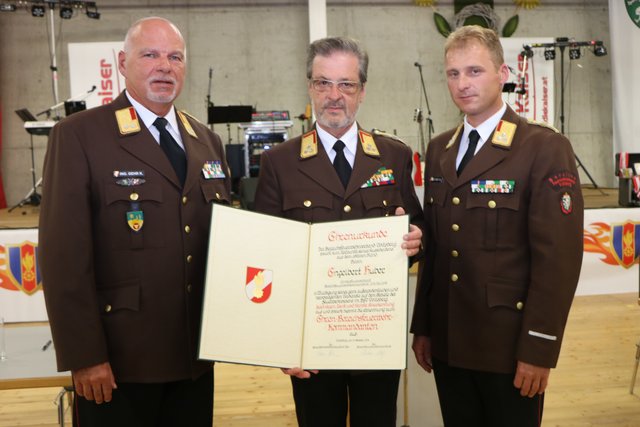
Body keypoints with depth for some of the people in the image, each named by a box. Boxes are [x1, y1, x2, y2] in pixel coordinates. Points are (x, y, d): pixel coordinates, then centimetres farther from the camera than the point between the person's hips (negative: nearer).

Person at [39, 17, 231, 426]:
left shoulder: (207, 141, 9)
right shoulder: (79, 135, -8)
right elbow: (65, 255, -13)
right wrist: (84, 355, -15)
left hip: (196, 357, 5)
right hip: (117, 361, -5)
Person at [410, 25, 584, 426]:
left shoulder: (545, 148, -10)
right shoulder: (439, 150, 8)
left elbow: (559, 256, -14)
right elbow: (432, 246, 9)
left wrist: (539, 349, -15)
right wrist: (423, 326, 8)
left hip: (509, 344, -5)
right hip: (447, 341, 5)